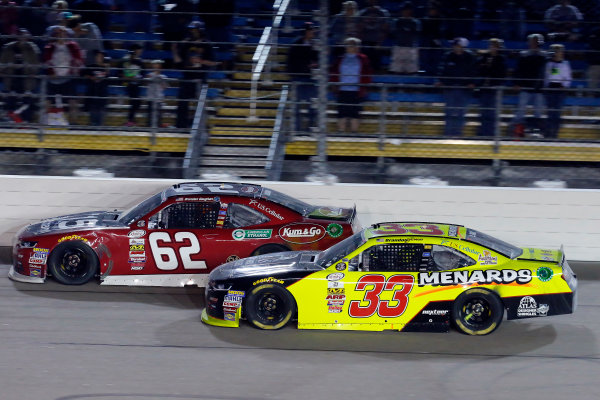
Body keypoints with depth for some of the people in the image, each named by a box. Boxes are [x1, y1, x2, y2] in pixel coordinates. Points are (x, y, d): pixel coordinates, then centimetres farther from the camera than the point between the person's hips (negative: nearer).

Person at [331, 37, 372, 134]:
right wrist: (335, 86, 3)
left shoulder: (363, 59, 3)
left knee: (354, 114, -1)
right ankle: (341, 132, 7)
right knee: (342, 114, 1)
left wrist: (363, 89, -4)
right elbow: (335, 74, 15)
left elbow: (367, 75, 2)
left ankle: (354, 132, 6)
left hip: (356, 92, -2)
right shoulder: (341, 59, 11)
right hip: (342, 91, 2)